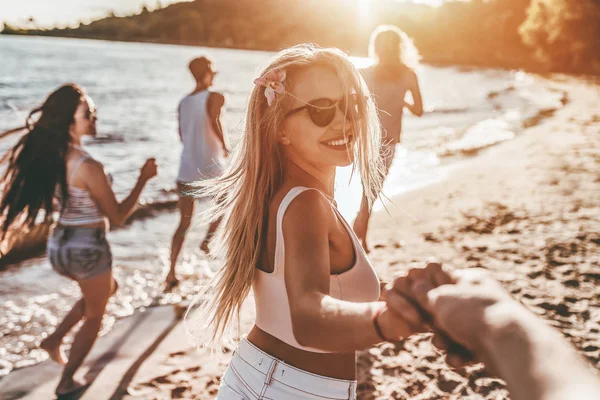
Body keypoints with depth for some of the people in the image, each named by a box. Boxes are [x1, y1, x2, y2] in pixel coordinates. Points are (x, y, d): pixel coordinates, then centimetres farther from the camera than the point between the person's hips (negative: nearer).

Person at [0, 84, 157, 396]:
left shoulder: (48, 155, -2)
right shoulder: (89, 167, -25)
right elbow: (118, 217, -15)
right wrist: (143, 179, -11)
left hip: (59, 243, 7)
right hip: (88, 247, -7)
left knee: (107, 289, 33)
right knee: (94, 316, 17)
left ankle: (55, 339, 26)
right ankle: (67, 382, 26)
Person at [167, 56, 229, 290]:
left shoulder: (183, 102, 12)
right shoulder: (215, 97, -7)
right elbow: (214, 121, -23)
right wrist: (224, 146, -7)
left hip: (186, 167, 5)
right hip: (210, 165, -5)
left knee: (184, 222, 10)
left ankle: (171, 273, 4)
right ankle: (207, 240, 9)